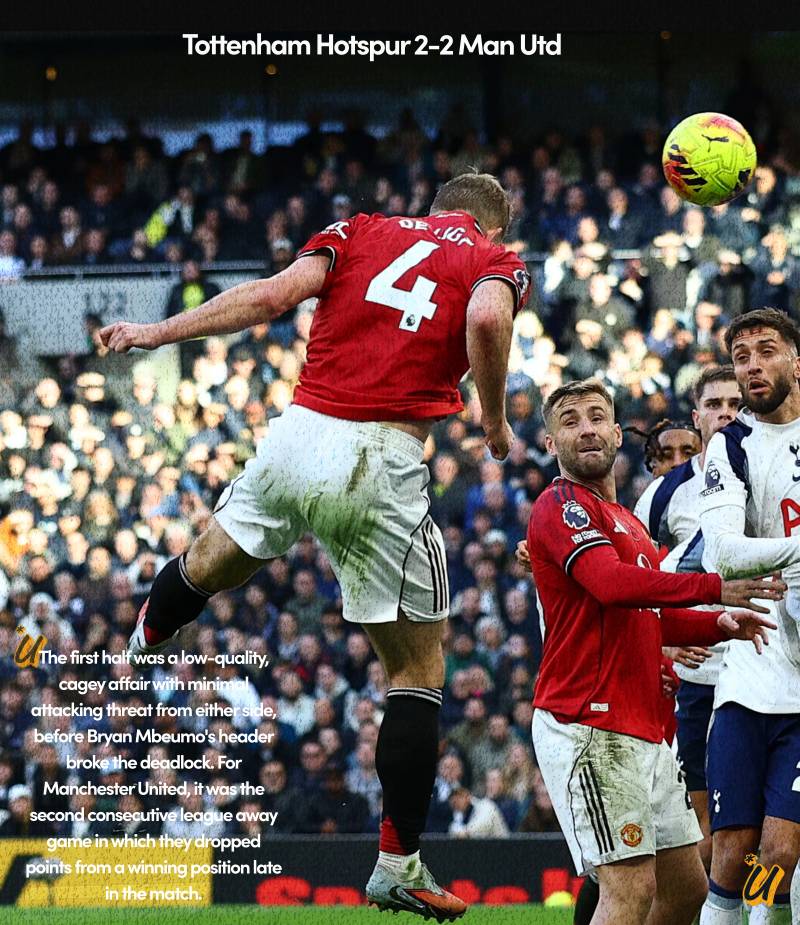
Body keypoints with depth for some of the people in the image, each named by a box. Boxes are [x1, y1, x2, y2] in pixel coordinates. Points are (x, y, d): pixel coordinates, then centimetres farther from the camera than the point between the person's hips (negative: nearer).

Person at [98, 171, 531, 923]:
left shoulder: (360, 231, 16)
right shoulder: (496, 262, 9)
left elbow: (274, 294, 2)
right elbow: (488, 318, -15)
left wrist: (157, 332, 9)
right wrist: (495, 420, 0)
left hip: (297, 438, 2)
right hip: (383, 466, -2)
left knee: (207, 565, 32)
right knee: (418, 670, 10)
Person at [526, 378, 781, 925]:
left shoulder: (629, 524, 23)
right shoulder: (562, 505, -7)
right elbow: (614, 584, -24)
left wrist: (720, 625, 12)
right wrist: (716, 589, -24)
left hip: (645, 734, 10)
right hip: (590, 725, -10)